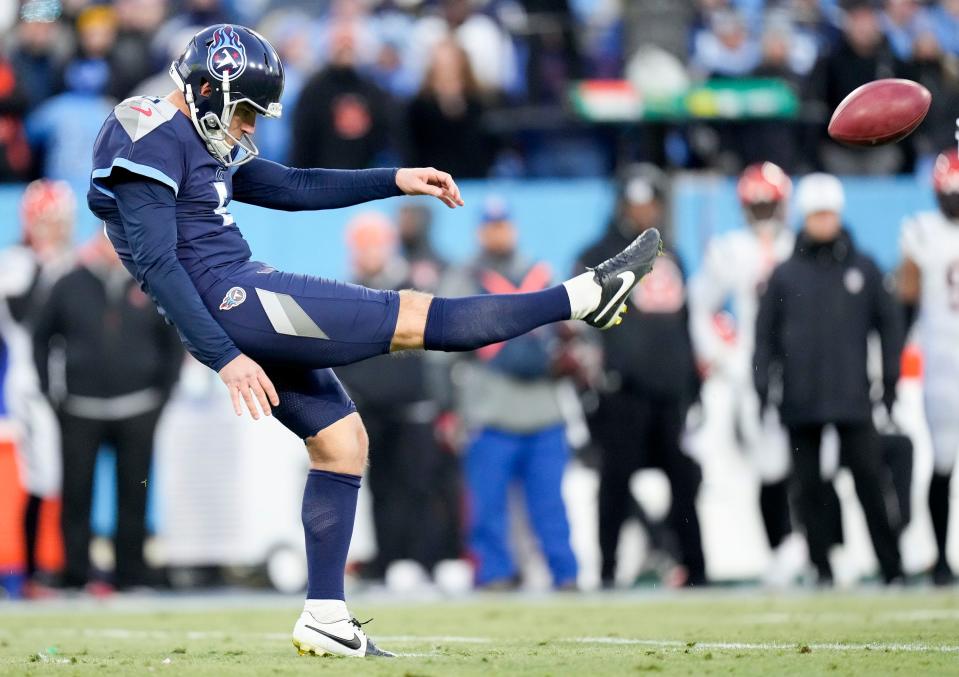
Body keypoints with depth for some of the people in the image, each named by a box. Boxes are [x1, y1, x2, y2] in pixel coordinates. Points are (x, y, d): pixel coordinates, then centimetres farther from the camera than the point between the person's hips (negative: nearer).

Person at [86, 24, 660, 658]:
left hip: (236, 308, 11)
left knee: (341, 438, 13)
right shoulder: (150, 141, -14)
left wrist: (396, 181, 16)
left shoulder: (194, 139, 17)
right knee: (411, 319, -5)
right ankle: (584, 296, 2)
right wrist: (226, 358, -24)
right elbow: (158, 265, -20)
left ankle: (325, 617, 14)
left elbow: (292, 187, 22)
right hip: (231, 302, -11)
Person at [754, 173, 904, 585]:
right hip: (800, 400, 1)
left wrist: (890, 380, 5)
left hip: (852, 396, -1)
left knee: (869, 481, -6)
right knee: (808, 486, 2)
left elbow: (888, 324, 11)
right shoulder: (785, 274, 7)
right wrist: (762, 387, 2)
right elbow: (765, 334, 9)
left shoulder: (863, 269, 8)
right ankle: (822, 569, 8)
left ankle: (892, 567, -3)